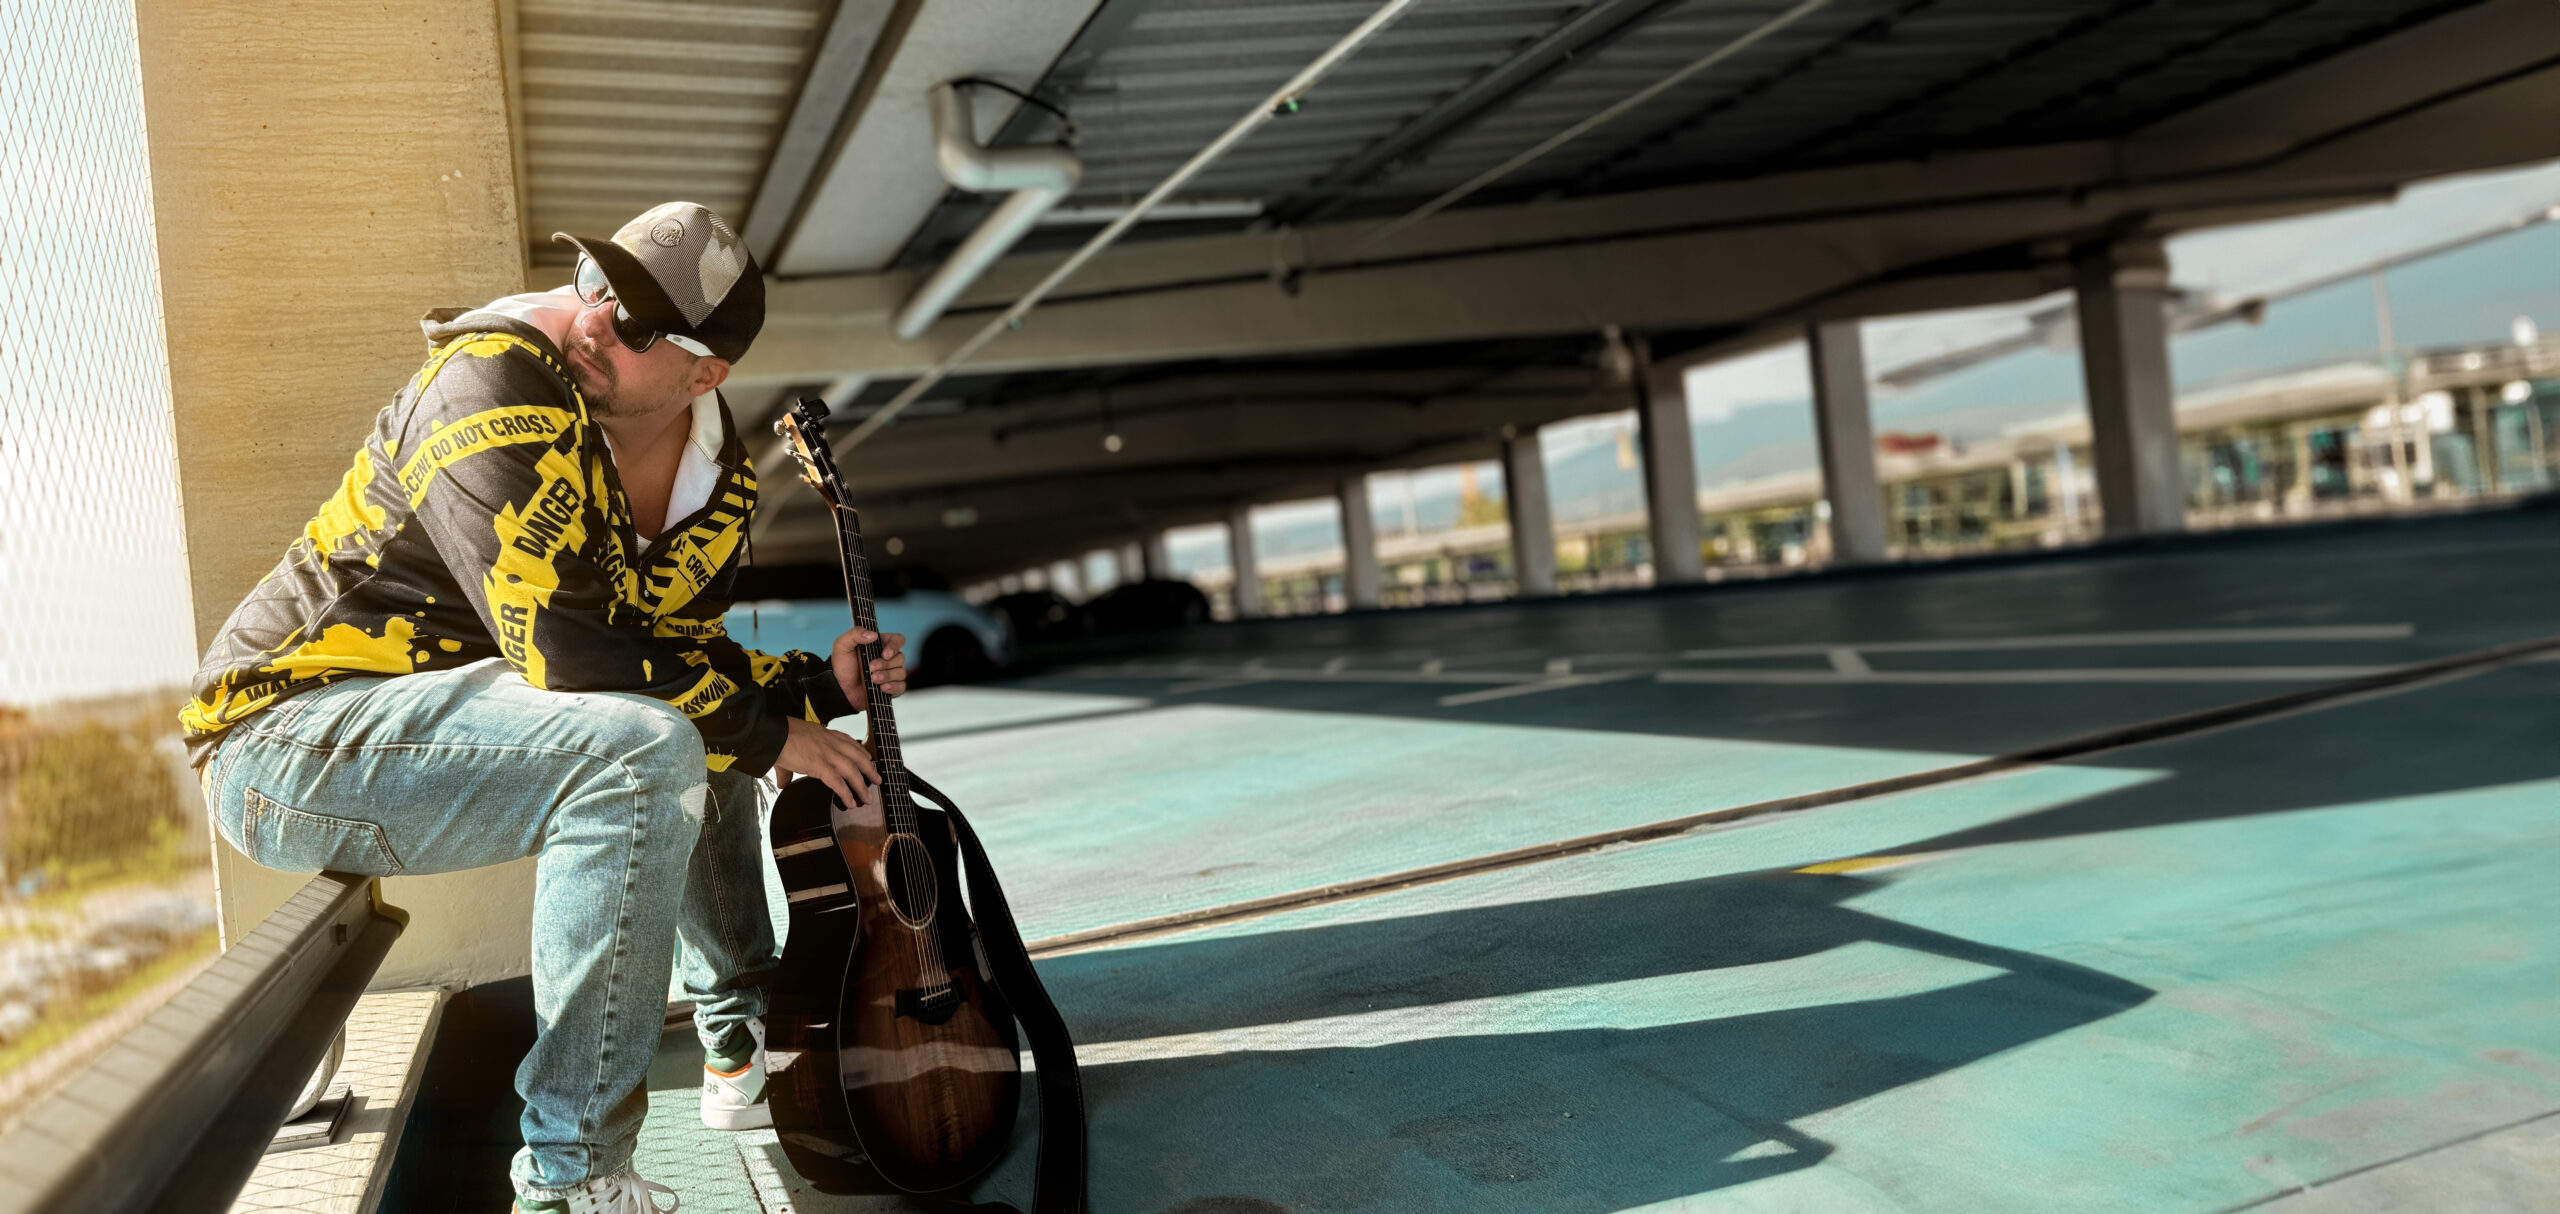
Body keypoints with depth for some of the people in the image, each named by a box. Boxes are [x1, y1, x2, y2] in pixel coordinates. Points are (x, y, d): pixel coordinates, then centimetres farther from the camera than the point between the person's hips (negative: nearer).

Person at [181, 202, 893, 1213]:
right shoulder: (494, 384, -22)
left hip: (456, 711, 9)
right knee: (640, 752, -31)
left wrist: (819, 685, 1)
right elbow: (571, 650, -29)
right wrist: (768, 733, -20)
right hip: (285, 730, -9)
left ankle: (741, 1045, 24)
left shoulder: (719, 479, 4)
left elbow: (671, 652, 16)